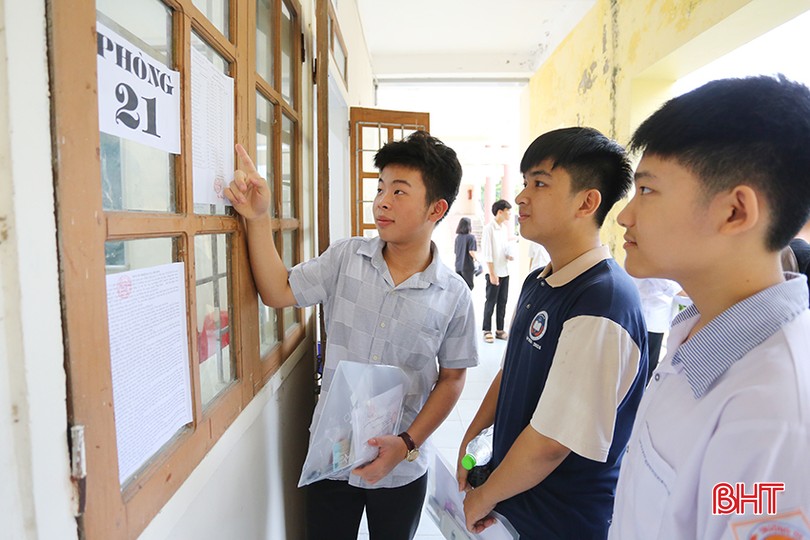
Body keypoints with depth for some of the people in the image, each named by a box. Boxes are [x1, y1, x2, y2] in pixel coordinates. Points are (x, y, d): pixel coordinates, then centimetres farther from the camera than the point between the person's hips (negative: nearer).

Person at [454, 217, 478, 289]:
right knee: (469, 286, 4)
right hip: (468, 266, -5)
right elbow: (471, 252, -17)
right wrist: (476, 259, 0)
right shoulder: (471, 237, -11)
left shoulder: (457, 237, 6)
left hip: (458, 266, 5)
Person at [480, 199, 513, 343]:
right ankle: (487, 331, 10)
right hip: (493, 272, -7)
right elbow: (487, 253, -14)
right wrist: (492, 274, -16)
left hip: (504, 272, 7)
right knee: (490, 302, 1)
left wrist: (508, 256, -3)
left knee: (502, 302, 10)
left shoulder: (505, 228, 11)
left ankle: (499, 329, 19)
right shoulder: (489, 228, -11)